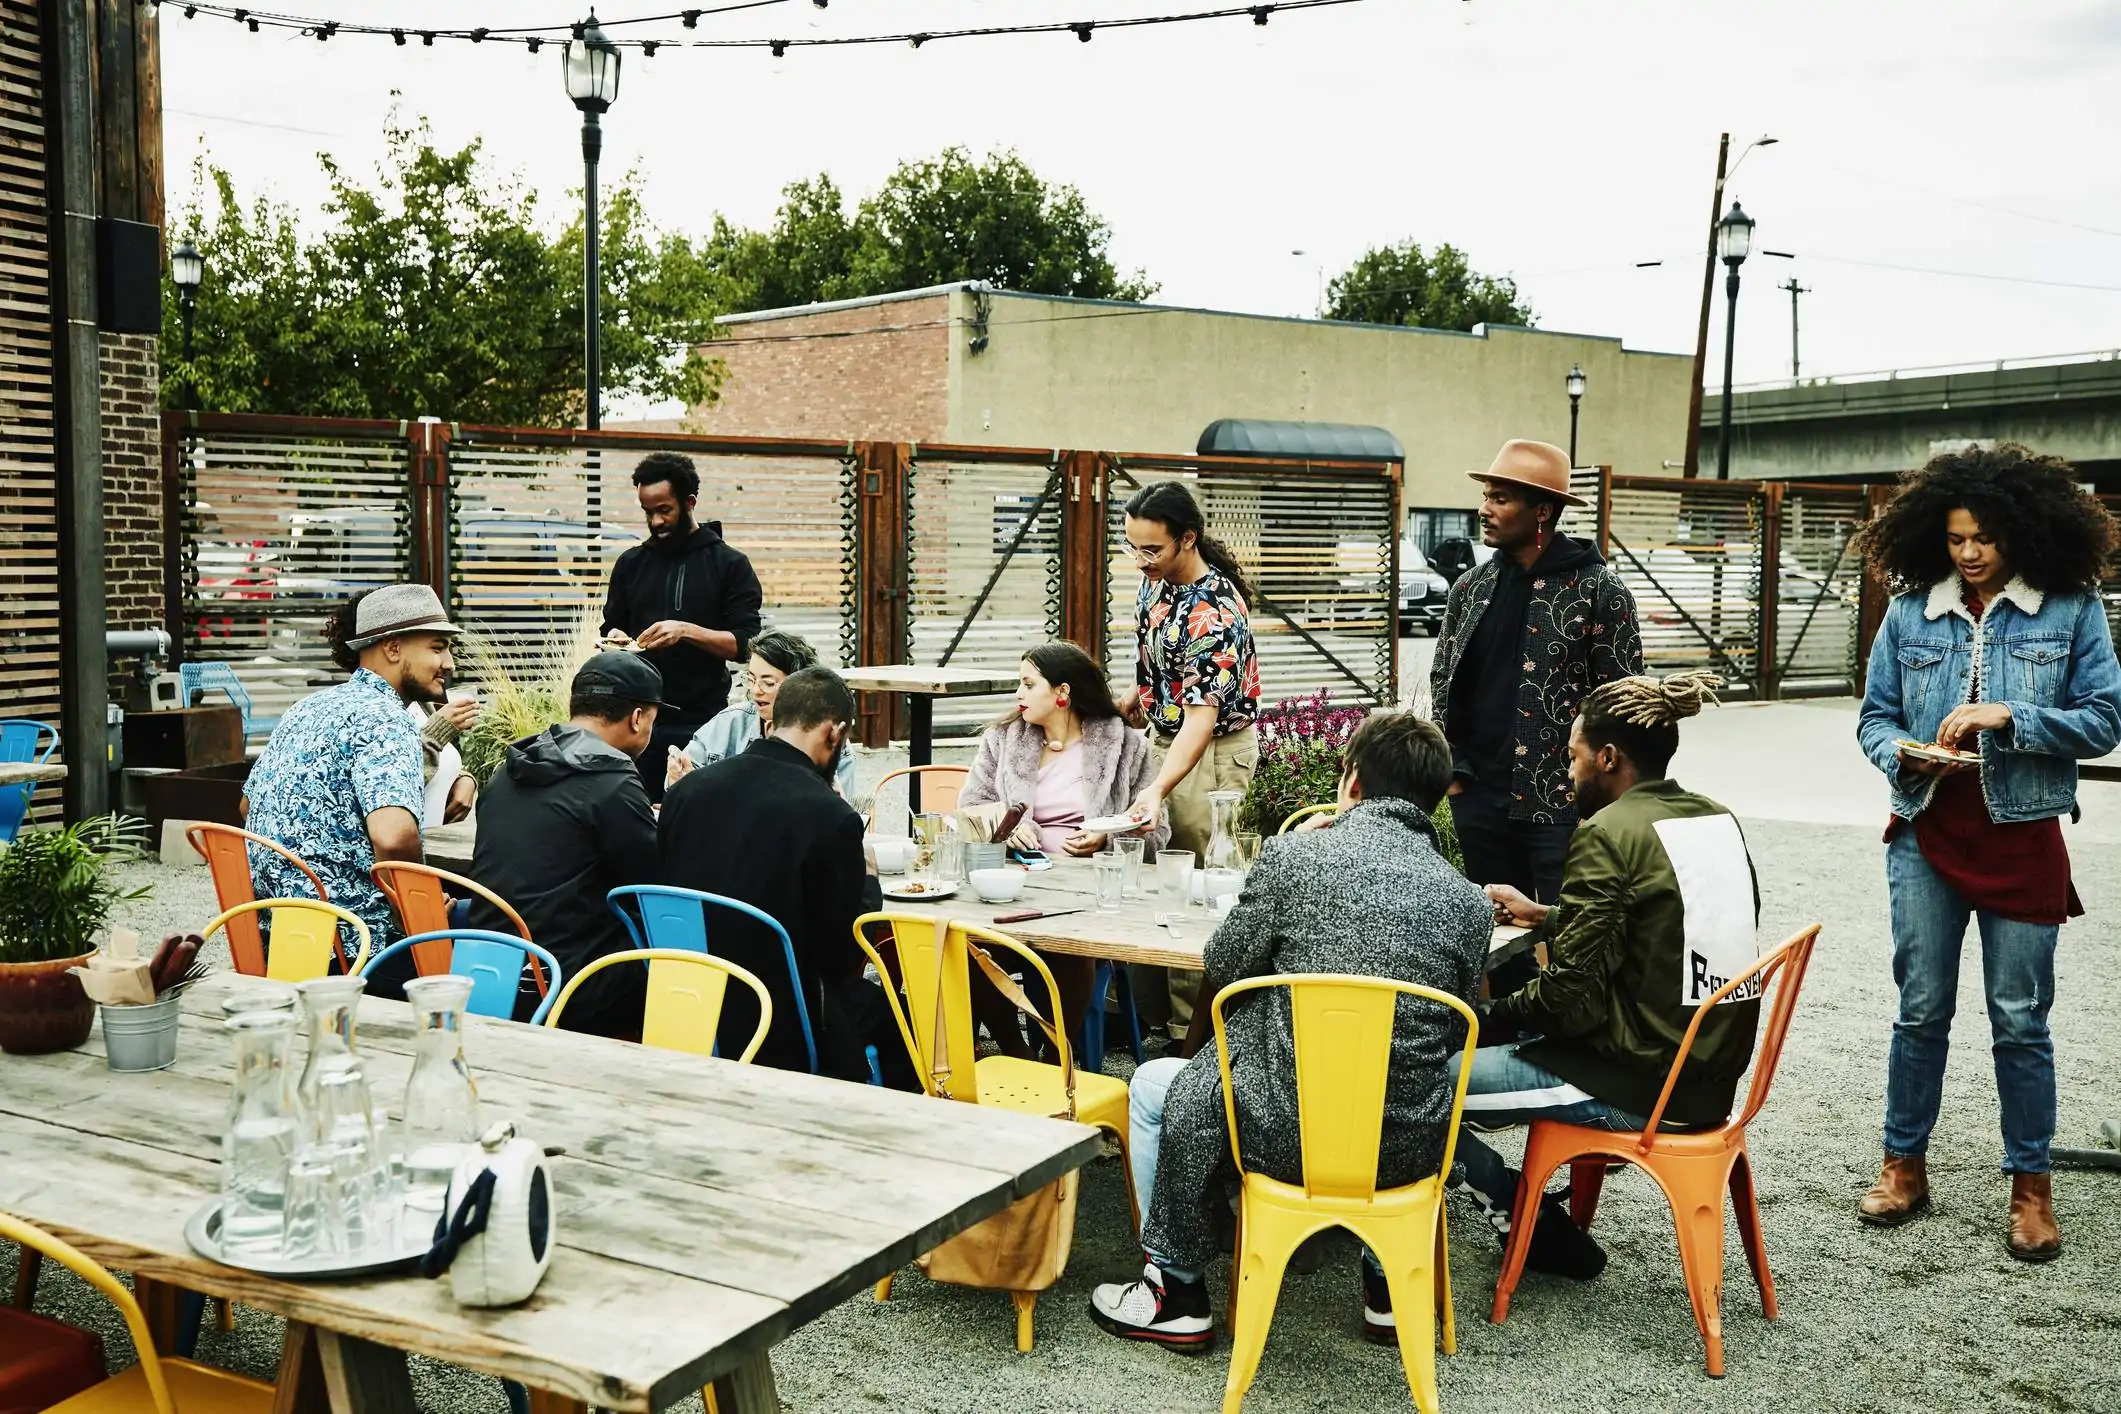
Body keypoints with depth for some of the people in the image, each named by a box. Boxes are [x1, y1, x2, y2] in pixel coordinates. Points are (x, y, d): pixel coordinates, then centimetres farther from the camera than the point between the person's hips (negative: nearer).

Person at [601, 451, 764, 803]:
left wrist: (687, 631, -19)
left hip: (703, 723, -3)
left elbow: (744, 643, -5)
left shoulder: (729, 565, 2)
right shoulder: (631, 563, 14)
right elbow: (612, 627, 21)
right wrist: (614, 640, -3)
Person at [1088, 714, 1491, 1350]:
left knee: (1156, 1086, 24)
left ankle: (1175, 1292, 31)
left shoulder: (1295, 856, -10)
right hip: (1410, 1150, 4)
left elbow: (1222, 967, 4)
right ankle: (1387, 1287, 39)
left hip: (1291, 1133, -4)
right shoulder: (1470, 902, -1)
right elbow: (1455, 1036, 10)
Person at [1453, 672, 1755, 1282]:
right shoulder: (1717, 820, 7)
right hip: (1711, 1071, 10)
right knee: (1507, 1038, 26)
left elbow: (1571, 996, -19)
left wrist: (1488, 1019, -3)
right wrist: (1545, 917, 24)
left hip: (1641, 1085, -9)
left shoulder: (1608, 833, -18)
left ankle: (1538, 1227, 7)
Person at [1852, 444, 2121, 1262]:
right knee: (1921, 1009, 9)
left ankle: (2030, 1185, 21)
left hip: (2021, 837, -2)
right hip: (1928, 834, 2)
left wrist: (2010, 717, -20)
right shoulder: (1911, 611, 2)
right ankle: (1904, 1166, 23)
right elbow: (1874, 714, 7)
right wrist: (1901, 755, -13)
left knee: (2020, 1018, 6)